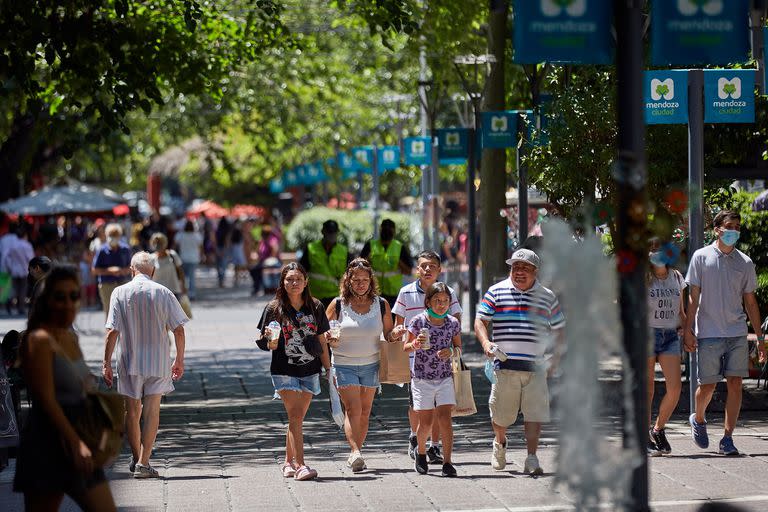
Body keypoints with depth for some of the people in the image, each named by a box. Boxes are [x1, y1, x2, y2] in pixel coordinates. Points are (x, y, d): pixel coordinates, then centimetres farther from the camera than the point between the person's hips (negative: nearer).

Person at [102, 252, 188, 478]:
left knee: (132, 411, 14)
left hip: (129, 362, 1)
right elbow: (178, 330, -3)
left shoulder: (120, 293, -4)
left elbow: (112, 332, -8)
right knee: (151, 411, -1)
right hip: (158, 361, -1)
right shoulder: (163, 293, -2)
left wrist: (106, 363, -3)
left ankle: (136, 458, 27)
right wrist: (179, 360, 8)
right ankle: (143, 462, -9)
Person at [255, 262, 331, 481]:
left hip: (310, 371, 3)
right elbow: (262, 341, 1)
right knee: (295, 416, -13)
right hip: (284, 371, -3)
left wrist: (328, 369, 11)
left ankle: (288, 462, 23)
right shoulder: (274, 308, -3)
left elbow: (321, 341, 12)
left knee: (296, 418, 8)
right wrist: (270, 343, -21)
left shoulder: (315, 307, 5)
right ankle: (300, 465, -17)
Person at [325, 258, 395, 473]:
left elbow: (389, 333, 12)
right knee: (352, 409, -15)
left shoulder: (381, 305, 2)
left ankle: (355, 453, 18)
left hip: (371, 365, 3)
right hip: (344, 365, -3)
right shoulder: (338, 304, -3)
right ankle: (355, 453, -24)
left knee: (365, 412, 7)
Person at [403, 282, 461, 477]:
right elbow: (405, 348, 1)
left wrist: (451, 352, -10)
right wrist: (416, 344, -21)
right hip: (422, 378, -1)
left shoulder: (453, 323, 0)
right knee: (426, 422, 3)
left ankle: (447, 462, -9)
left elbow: (459, 347, 12)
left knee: (445, 419, -10)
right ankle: (421, 453, 31)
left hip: (445, 378, 1)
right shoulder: (418, 322, -7)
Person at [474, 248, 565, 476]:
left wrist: (555, 359, 10)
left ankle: (531, 459, -5)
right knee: (501, 414, 8)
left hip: (535, 367, 1)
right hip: (505, 364, -1)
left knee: (535, 414, -8)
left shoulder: (547, 297, 10)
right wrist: (485, 342, -16)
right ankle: (500, 443, 38)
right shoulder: (497, 292, 5)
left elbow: (558, 329, 19)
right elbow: (480, 321, 3)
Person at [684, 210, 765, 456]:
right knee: (707, 385, 1)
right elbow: (693, 297, 1)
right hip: (708, 333, -2)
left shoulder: (745, 263, 10)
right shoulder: (701, 257, 2)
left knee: (735, 384, -5)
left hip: (737, 334, 3)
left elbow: (750, 302, 14)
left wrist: (760, 337, 11)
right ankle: (698, 419, 31)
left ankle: (727, 439, -1)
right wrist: (688, 330, -6)